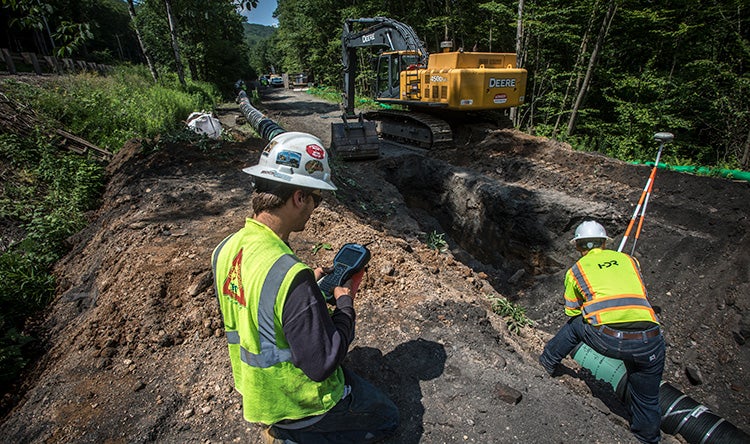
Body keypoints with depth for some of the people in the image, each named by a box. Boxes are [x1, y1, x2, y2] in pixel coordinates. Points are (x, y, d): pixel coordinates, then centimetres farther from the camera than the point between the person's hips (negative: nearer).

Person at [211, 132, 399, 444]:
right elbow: (322, 365, -27)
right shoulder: (292, 277, -38)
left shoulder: (224, 250, -11)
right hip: (294, 401, -7)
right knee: (388, 418, 15)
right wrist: (345, 301, -14)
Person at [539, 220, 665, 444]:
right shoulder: (628, 260, 21)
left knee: (576, 324, 29)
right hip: (649, 341, 3)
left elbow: (572, 312, 24)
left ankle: (549, 361, 43)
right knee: (646, 398, 25)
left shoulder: (576, 270, 14)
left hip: (607, 339, -3)